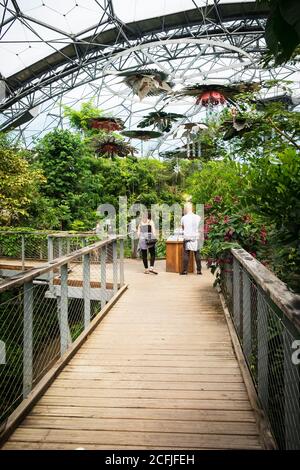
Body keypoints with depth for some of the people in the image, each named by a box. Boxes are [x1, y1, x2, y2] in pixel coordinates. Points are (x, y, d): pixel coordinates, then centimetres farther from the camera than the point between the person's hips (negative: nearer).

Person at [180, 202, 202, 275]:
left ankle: (185, 270, 4)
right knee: (197, 254, 7)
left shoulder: (184, 218, -6)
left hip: (187, 238, -2)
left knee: (186, 254, 3)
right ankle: (199, 270, 11)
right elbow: (198, 227, 9)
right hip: (196, 238, 2)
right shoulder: (198, 217, -2)